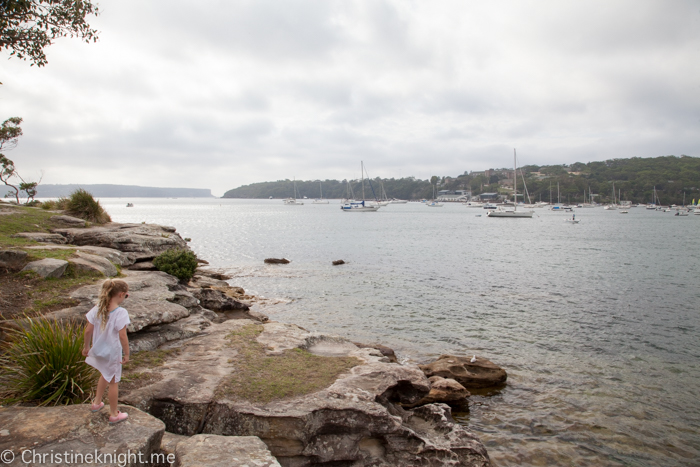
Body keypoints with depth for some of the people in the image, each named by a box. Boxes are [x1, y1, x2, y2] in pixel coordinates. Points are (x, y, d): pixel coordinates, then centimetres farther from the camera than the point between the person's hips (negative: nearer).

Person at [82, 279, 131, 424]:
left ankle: (97, 403, 45)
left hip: (98, 350, 6)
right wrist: (126, 354, -12)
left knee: (105, 375, 32)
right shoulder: (121, 313, -25)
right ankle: (114, 414, 27)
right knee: (113, 382, 12)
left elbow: (88, 331, -4)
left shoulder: (97, 309, -8)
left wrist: (86, 346, 11)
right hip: (113, 352, -5)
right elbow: (122, 336, -24)